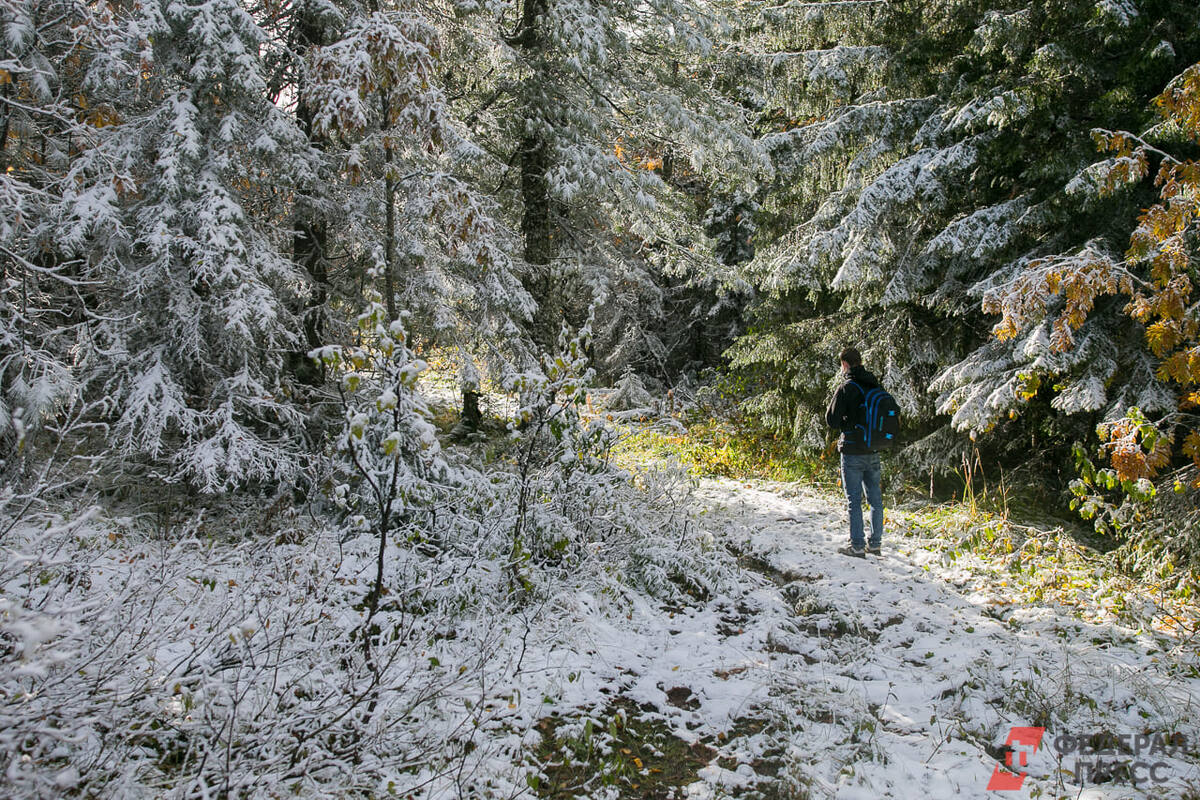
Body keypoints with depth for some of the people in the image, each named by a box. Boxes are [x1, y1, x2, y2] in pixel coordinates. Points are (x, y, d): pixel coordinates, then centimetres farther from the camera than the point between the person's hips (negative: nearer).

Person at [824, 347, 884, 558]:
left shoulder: (846, 388, -13)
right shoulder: (875, 387, 6)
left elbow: (831, 420, -11)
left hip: (853, 453, -6)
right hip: (873, 452, 6)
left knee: (854, 500, -1)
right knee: (875, 499, 12)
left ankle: (857, 546, 1)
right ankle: (875, 544, 19)